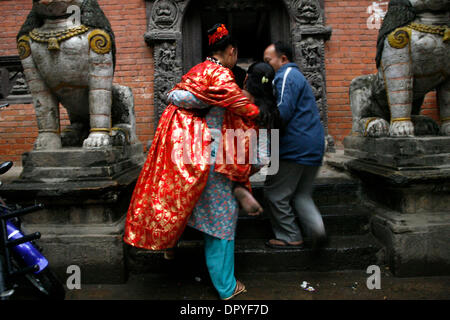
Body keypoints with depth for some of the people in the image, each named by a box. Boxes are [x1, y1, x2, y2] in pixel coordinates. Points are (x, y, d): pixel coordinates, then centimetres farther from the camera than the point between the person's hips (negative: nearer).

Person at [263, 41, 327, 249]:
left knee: (276, 193, 2)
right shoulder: (297, 76, 25)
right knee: (301, 195, 16)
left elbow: (283, 112, -20)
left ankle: (290, 237, 8)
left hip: (294, 148, -10)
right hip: (313, 148, 10)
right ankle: (316, 226, -3)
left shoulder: (286, 76, -7)